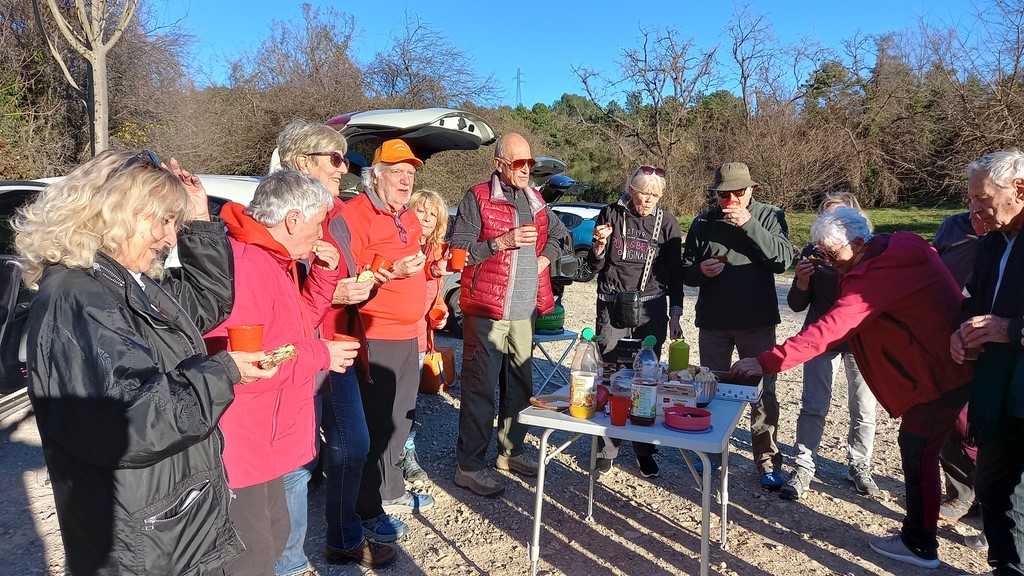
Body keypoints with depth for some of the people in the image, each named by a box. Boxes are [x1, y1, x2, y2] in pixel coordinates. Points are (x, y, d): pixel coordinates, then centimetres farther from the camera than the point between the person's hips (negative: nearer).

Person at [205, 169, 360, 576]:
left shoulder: (273, 260, 8)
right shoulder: (242, 265, -26)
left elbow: (297, 324, 18)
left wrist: (324, 273, 3)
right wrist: (319, 356, -22)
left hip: (264, 442, 11)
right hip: (240, 447, -11)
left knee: (274, 535, 25)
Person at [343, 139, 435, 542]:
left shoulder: (410, 220, 17)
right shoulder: (355, 214, -12)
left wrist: (428, 268, 16)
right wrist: (392, 272, -27)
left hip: (407, 336, 9)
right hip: (374, 338, -9)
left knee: (400, 420, 18)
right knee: (374, 425, -1)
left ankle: (391, 492, 35)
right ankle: (368, 511, 14)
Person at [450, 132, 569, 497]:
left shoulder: (534, 200, 14)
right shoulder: (478, 198, -6)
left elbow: (557, 231, 31)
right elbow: (458, 251, -13)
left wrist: (547, 255, 12)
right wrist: (503, 241, -20)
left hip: (524, 312, 7)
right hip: (486, 311, -7)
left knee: (520, 385, 15)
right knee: (480, 388, -2)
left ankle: (511, 451, 31)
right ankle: (469, 466, 8)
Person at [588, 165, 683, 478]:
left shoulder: (667, 223, 5)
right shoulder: (610, 214, 3)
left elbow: (675, 273, 8)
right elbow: (595, 266, 6)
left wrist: (675, 315, 3)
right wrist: (599, 245, -15)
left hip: (651, 309, 1)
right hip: (612, 307, 0)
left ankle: (644, 450, 18)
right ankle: (605, 449, 12)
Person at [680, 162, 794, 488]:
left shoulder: (769, 216, 0)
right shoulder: (703, 224, 5)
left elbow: (782, 260, -14)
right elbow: (686, 273, 8)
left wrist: (749, 224, -22)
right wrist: (700, 270, -15)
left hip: (758, 323, -2)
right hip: (713, 323, 2)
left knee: (763, 395, 2)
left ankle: (768, 463, 14)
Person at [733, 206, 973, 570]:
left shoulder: (875, 274, -28)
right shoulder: (900, 249, 3)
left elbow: (828, 330, -34)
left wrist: (767, 362, -35)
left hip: (938, 374, -10)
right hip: (956, 362, 10)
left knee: (917, 449, 2)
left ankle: (919, 545, 16)